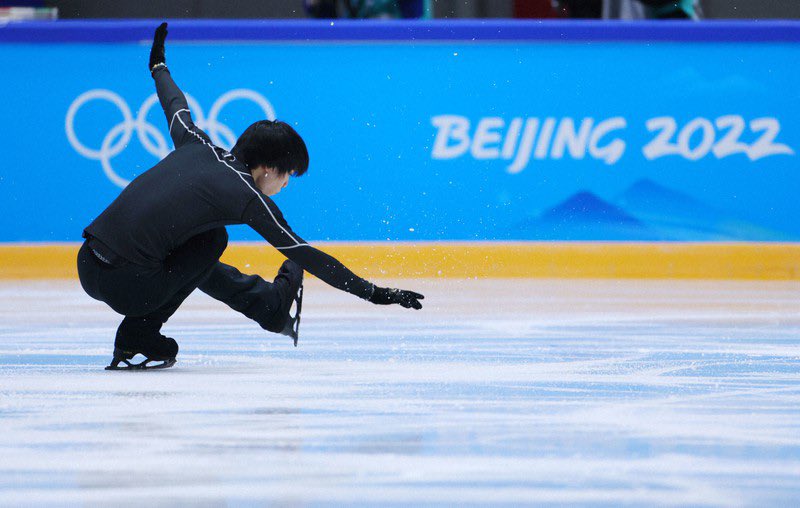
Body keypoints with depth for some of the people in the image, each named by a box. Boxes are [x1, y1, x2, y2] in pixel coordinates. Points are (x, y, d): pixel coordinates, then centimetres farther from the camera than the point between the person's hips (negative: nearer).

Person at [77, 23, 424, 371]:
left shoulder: (198, 147, 13)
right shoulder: (249, 198, -4)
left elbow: (175, 107, 35)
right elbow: (305, 256, 0)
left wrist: (159, 66, 56)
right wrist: (372, 292, 6)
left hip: (87, 267, 7)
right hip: (130, 288, -7)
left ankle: (273, 303, 45)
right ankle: (137, 340, 14)